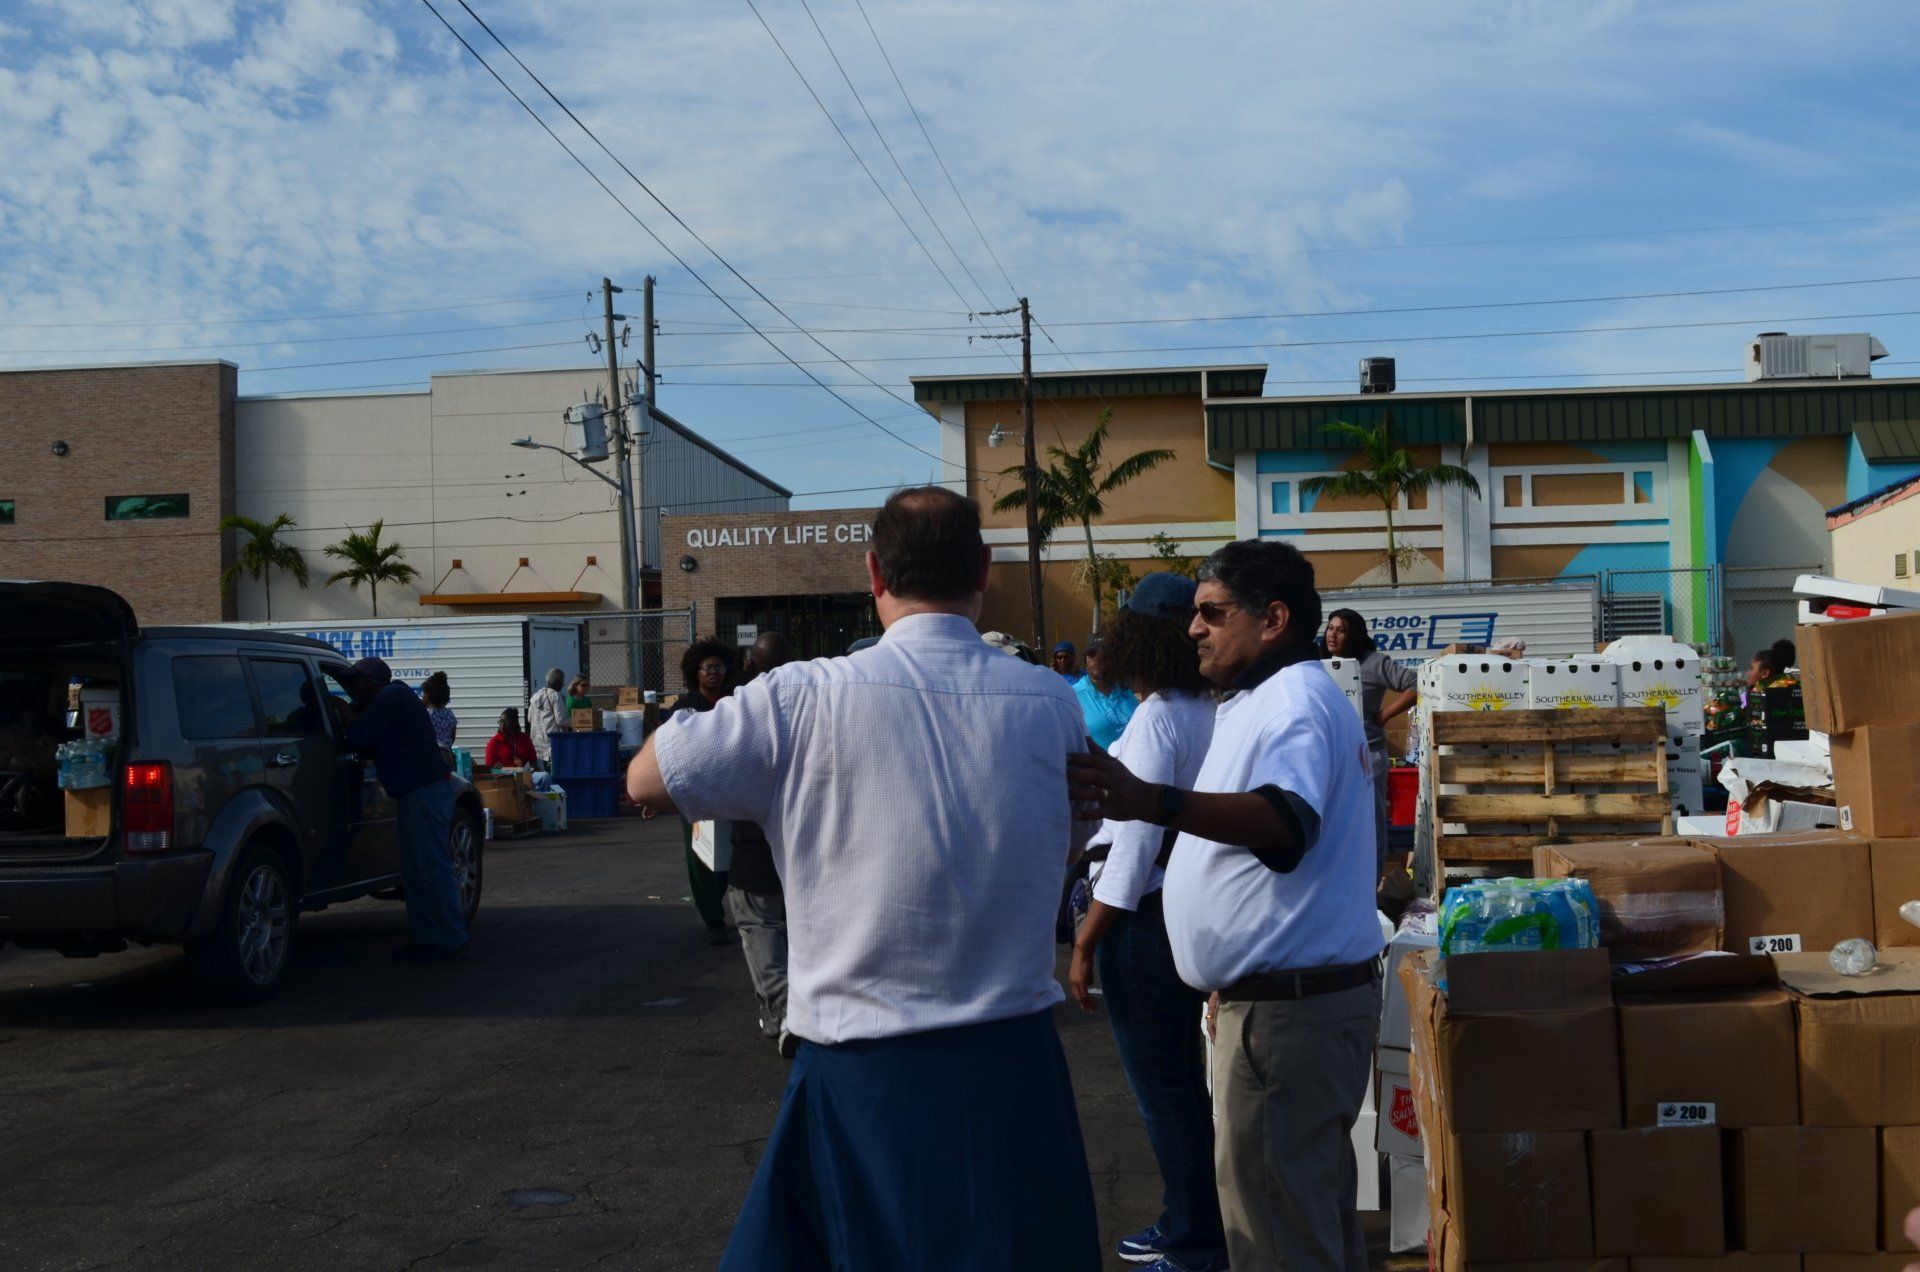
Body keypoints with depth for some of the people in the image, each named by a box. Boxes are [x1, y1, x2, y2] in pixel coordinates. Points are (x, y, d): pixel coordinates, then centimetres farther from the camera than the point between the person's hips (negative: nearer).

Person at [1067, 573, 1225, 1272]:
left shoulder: (1155, 721, -18)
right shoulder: (1211, 712, 6)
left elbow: (1136, 845, -21)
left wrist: (1085, 945, -15)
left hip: (1146, 919, -9)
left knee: (1162, 1087, 2)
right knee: (1182, 1078, 20)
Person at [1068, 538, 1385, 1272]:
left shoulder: (1294, 703, -19)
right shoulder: (1281, 698, 16)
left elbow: (1286, 819, -40)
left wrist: (1155, 803, -53)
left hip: (1286, 1008, -11)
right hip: (1307, 992, 11)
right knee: (1314, 1205, 21)